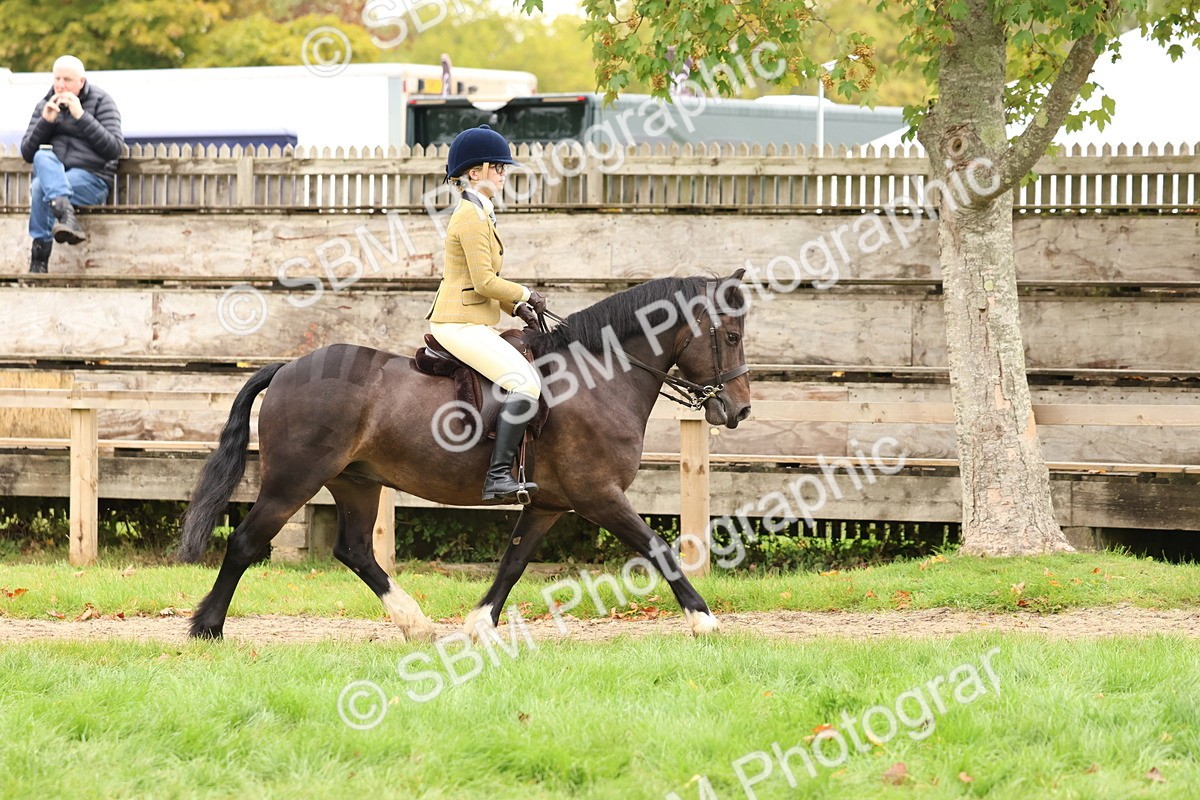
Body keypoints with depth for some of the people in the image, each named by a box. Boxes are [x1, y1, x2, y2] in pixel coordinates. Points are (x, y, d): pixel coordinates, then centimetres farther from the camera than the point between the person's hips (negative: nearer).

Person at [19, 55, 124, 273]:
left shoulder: (101, 102, 4)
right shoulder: (45, 105, 14)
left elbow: (114, 149, -9)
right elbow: (27, 153, 8)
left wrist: (81, 116, -14)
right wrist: (45, 121, -7)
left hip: (92, 179, -4)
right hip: (50, 173, 4)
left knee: (40, 188, -31)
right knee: (43, 156, -32)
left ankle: (40, 256, -31)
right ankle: (66, 215, -48)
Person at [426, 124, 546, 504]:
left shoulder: (478, 214, 19)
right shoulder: (471, 216, -13)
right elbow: (484, 281, -18)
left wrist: (516, 306, 10)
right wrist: (526, 296, -5)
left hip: (473, 324, 11)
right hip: (460, 325, -11)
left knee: (531, 373, 17)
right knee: (525, 383, -23)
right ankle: (498, 476, -27)